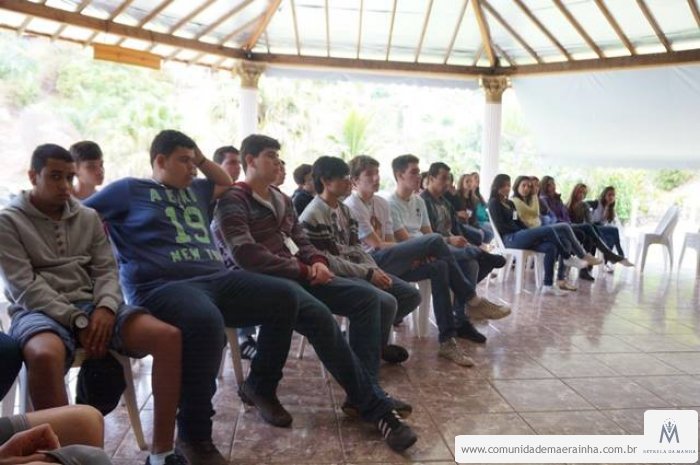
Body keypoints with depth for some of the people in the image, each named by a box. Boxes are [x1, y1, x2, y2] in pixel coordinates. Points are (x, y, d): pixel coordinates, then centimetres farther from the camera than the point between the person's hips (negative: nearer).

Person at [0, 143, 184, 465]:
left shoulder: (88, 218, 16)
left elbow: (106, 270, 10)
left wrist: (105, 307, -13)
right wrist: (78, 322, -18)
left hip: (92, 305, 4)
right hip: (39, 311, -4)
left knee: (168, 336, -22)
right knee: (45, 355, -43)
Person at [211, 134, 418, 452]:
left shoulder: (281, 200, 22)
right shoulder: (232, 201, -5)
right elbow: (247, 257, -17)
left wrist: (317, 262, -2)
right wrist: (303, 270, -14)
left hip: (297, 275, 9)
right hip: (262, 281, -8)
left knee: (366, 298, -8)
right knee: (319, 315, -35)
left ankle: (364, 395, -13)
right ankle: (373, 405, -24)